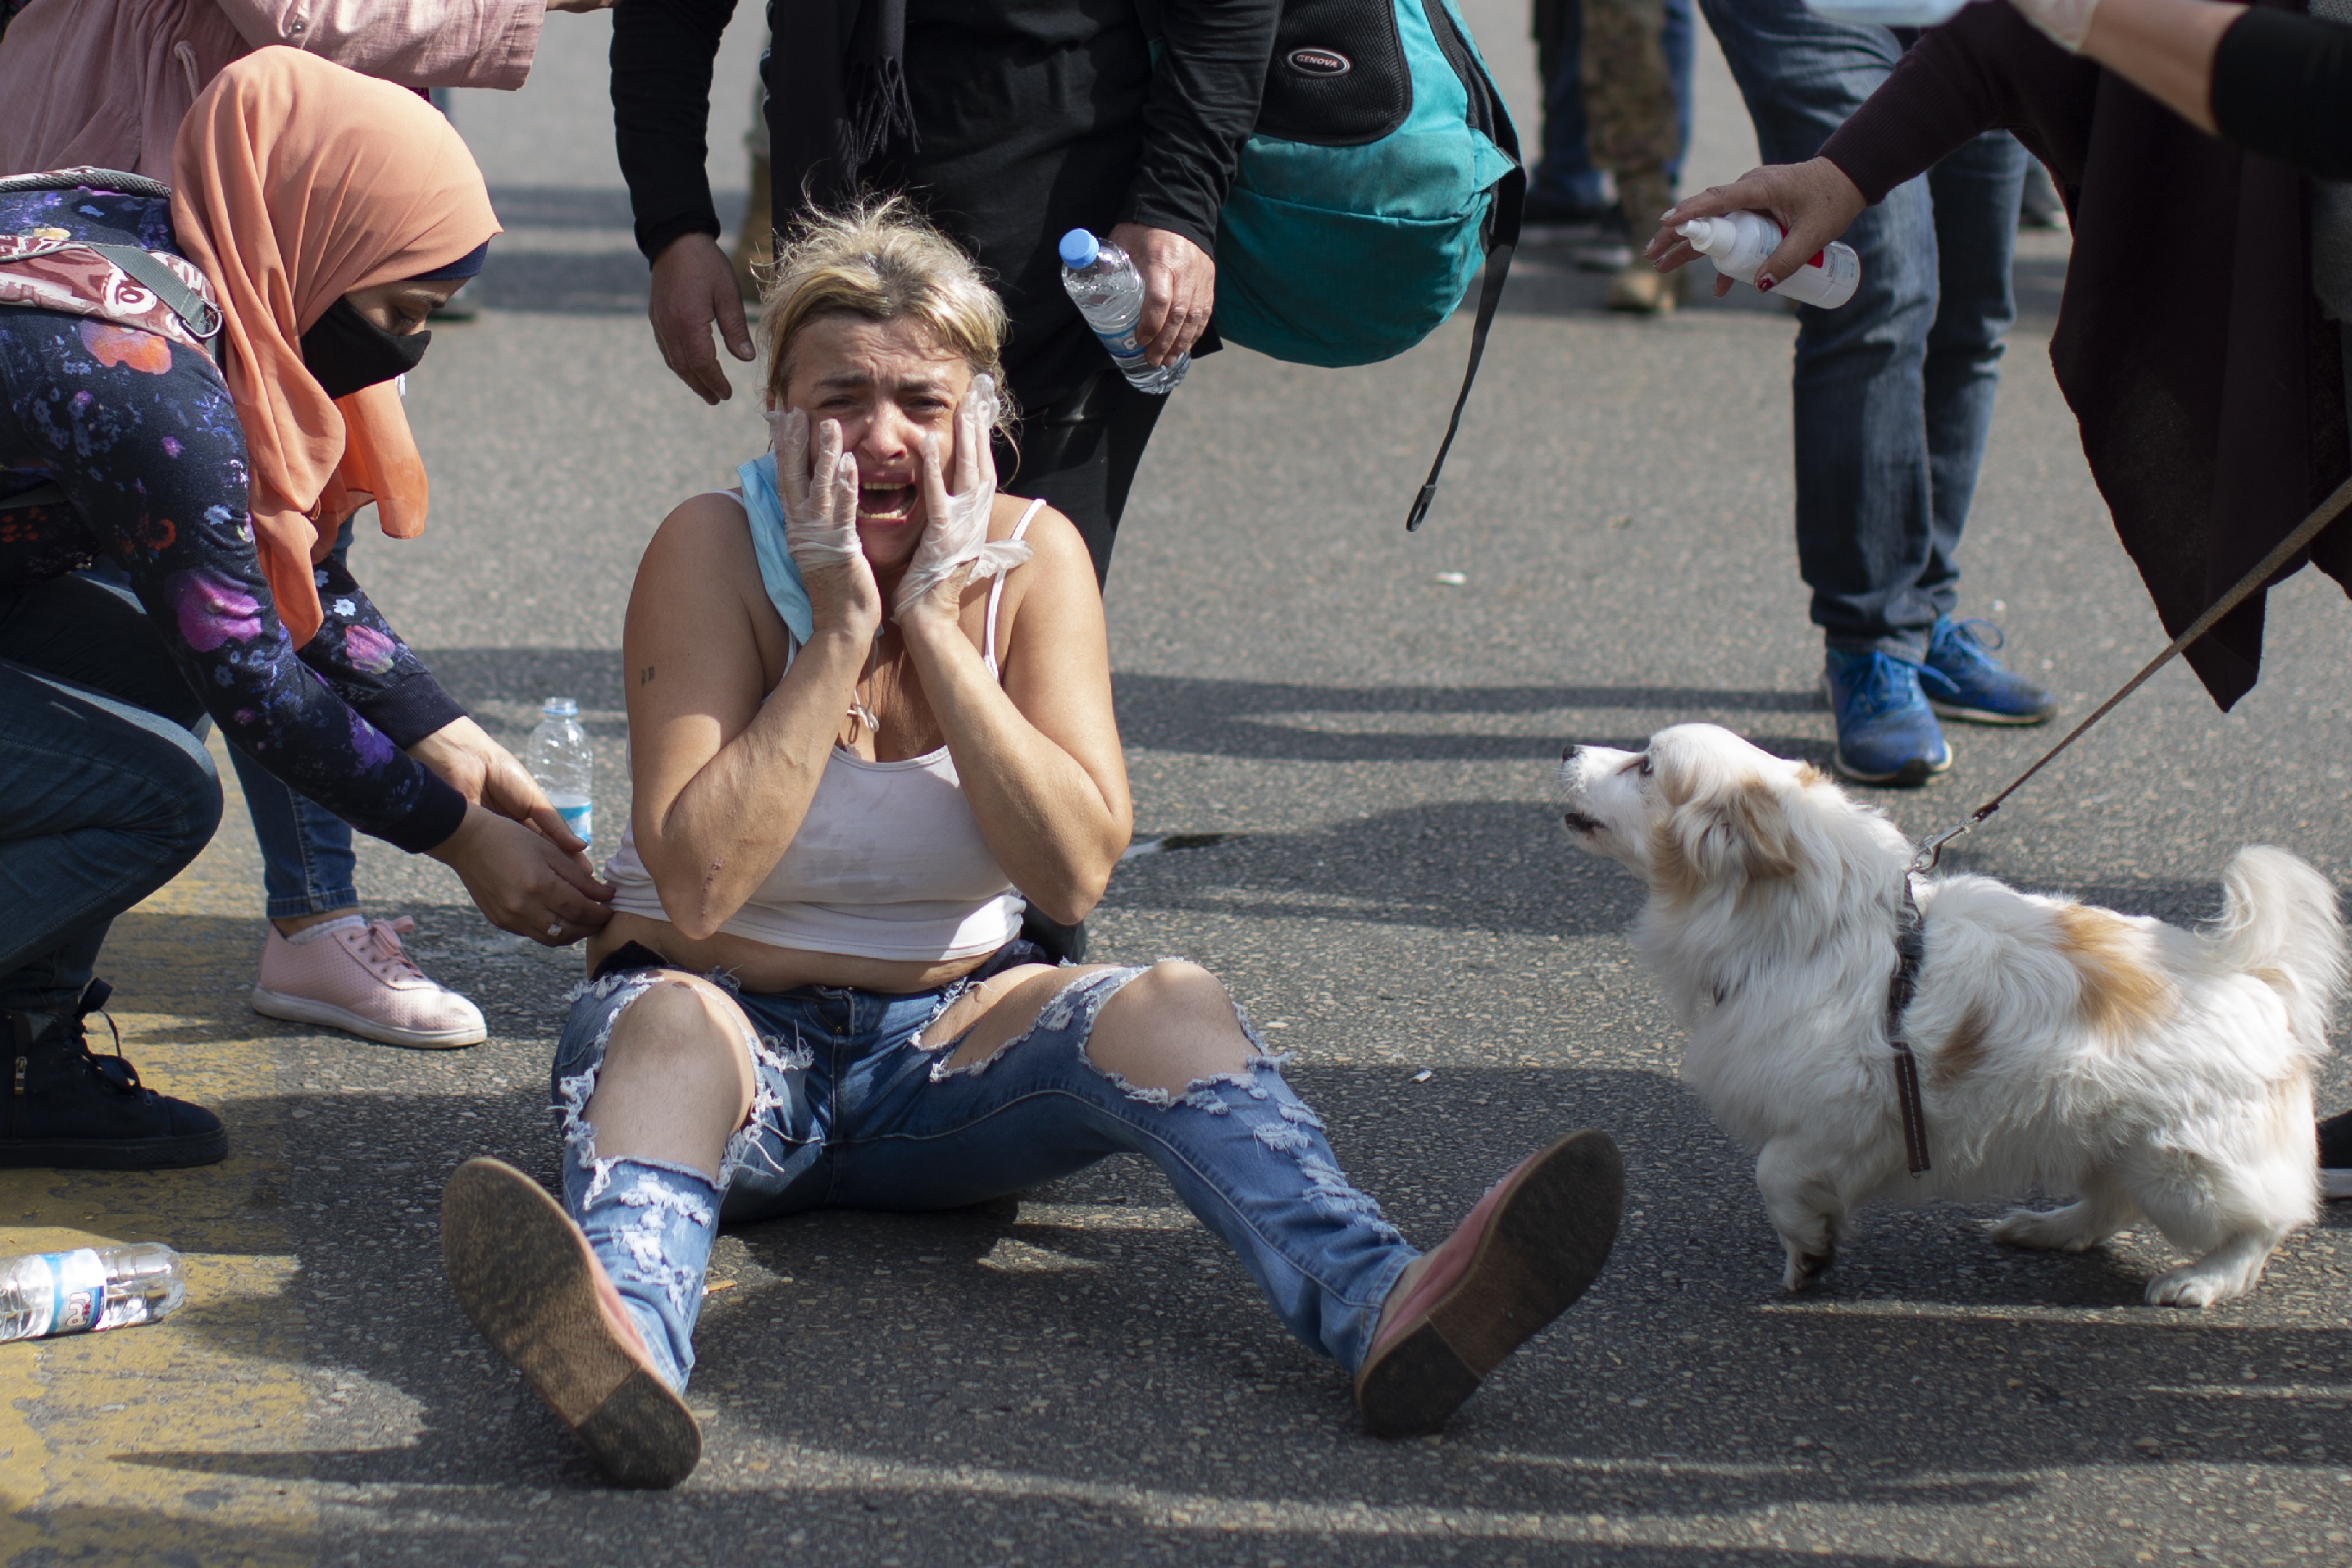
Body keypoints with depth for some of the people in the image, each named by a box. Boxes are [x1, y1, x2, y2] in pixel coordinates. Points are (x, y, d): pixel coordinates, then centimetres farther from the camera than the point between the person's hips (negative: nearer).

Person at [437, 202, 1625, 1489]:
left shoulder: (1028, 554, -2)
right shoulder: (714, 551, -10)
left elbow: (1074, 875, -13)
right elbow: (696, 887, -20)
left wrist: (935, 625, -16)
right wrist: (839, 631, -19)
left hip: (950, 1035, 3)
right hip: (741, 1025, -2)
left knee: (1171, 1008, -25)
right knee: (671, 1023, -36)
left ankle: (1382, 1314, -51)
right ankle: (628, 1345, -67)